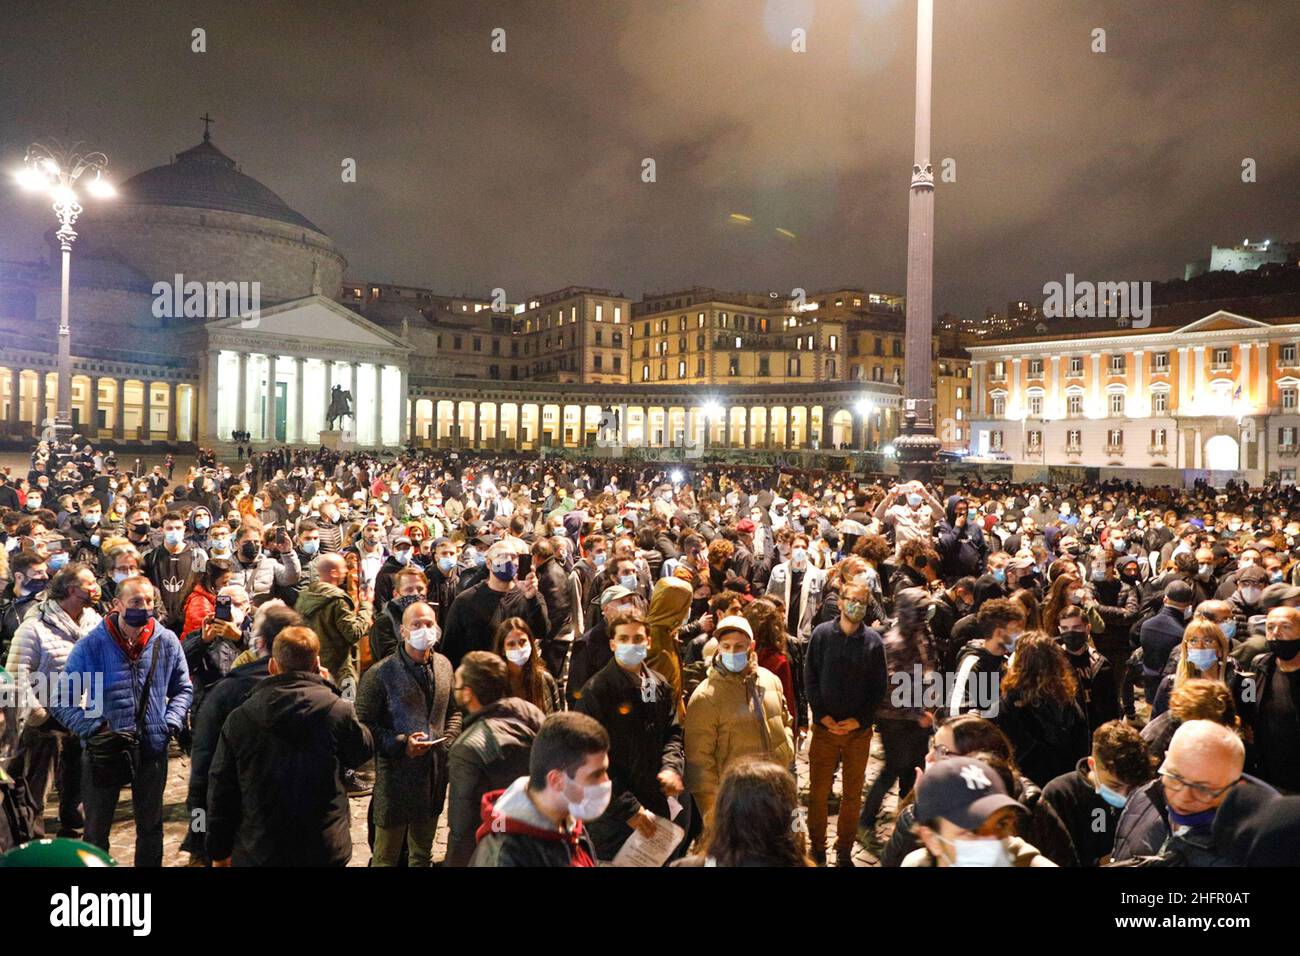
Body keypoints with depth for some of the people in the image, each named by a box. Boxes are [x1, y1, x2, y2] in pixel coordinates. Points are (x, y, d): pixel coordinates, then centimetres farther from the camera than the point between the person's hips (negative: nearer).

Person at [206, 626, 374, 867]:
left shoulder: (238, 718, -8)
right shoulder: (338, 710, -15)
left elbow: (221, 792, -1)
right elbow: (364, 750, 5)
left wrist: (219, 852, 12)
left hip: (257, 854, 1)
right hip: (324, 852, -1)